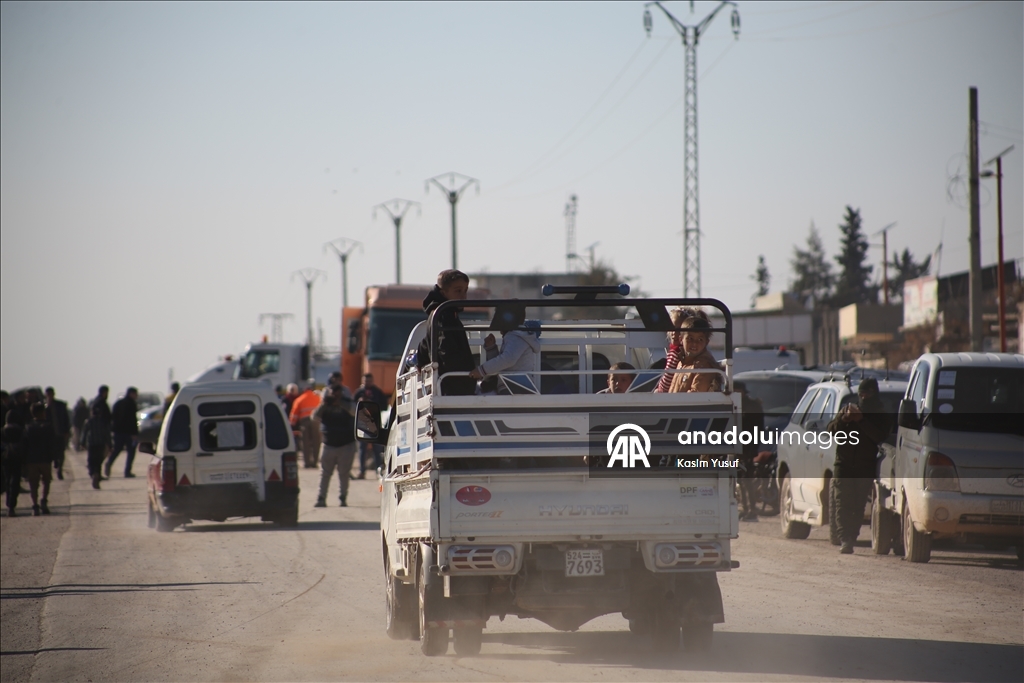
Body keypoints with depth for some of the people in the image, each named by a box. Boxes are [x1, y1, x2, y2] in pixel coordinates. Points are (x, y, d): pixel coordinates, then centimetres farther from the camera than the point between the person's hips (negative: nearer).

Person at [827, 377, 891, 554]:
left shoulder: (880, 416, 8)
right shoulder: (847, 410, 15)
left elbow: (880, 436, -10)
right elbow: (832, 430, 6)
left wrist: (861, 420, -16)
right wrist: (845, 419, -12)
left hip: (865, 467, -1)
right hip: (844, 465, 1)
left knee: (858, 506, -3)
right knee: (843, 504, -11)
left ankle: (850, 540, 2)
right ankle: (846, 540, -16)